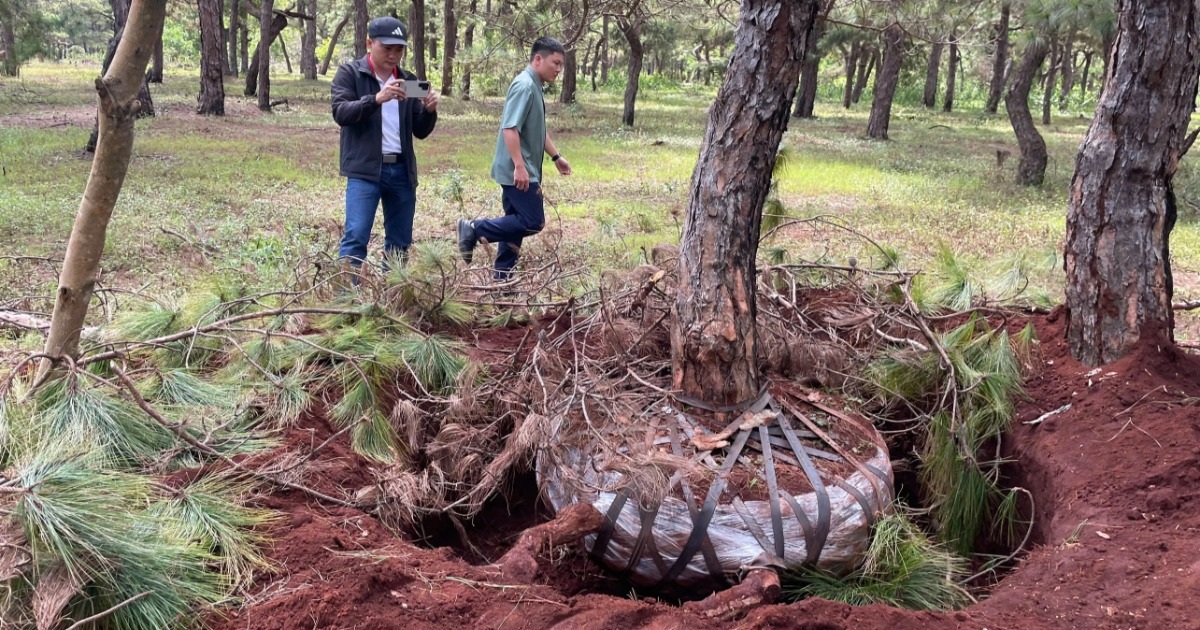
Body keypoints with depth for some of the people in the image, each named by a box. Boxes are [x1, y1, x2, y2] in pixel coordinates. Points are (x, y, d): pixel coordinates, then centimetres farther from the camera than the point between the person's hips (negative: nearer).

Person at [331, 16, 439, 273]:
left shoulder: (408, 80, 13)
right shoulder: (350, 73, 2)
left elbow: (421, 132, 12)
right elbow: (340, 112, -13)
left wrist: (429, 111, -9)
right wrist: (376, 99, -28)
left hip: (402, 170, 5)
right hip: (364, 169, -5)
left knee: (400, 242, 8)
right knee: (356, 236, -12)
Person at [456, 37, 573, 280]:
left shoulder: (535, 87, 15)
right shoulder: (524, 86, -16)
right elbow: (510, 128, -25)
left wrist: (556, 157, 27)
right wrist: (519, 166, -28)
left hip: (522, 171, 10)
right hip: (518, 171, -10)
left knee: (516, 223, 11)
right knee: (533, 221, -9)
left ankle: (502, 277, 16)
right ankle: (474, 229, -4)